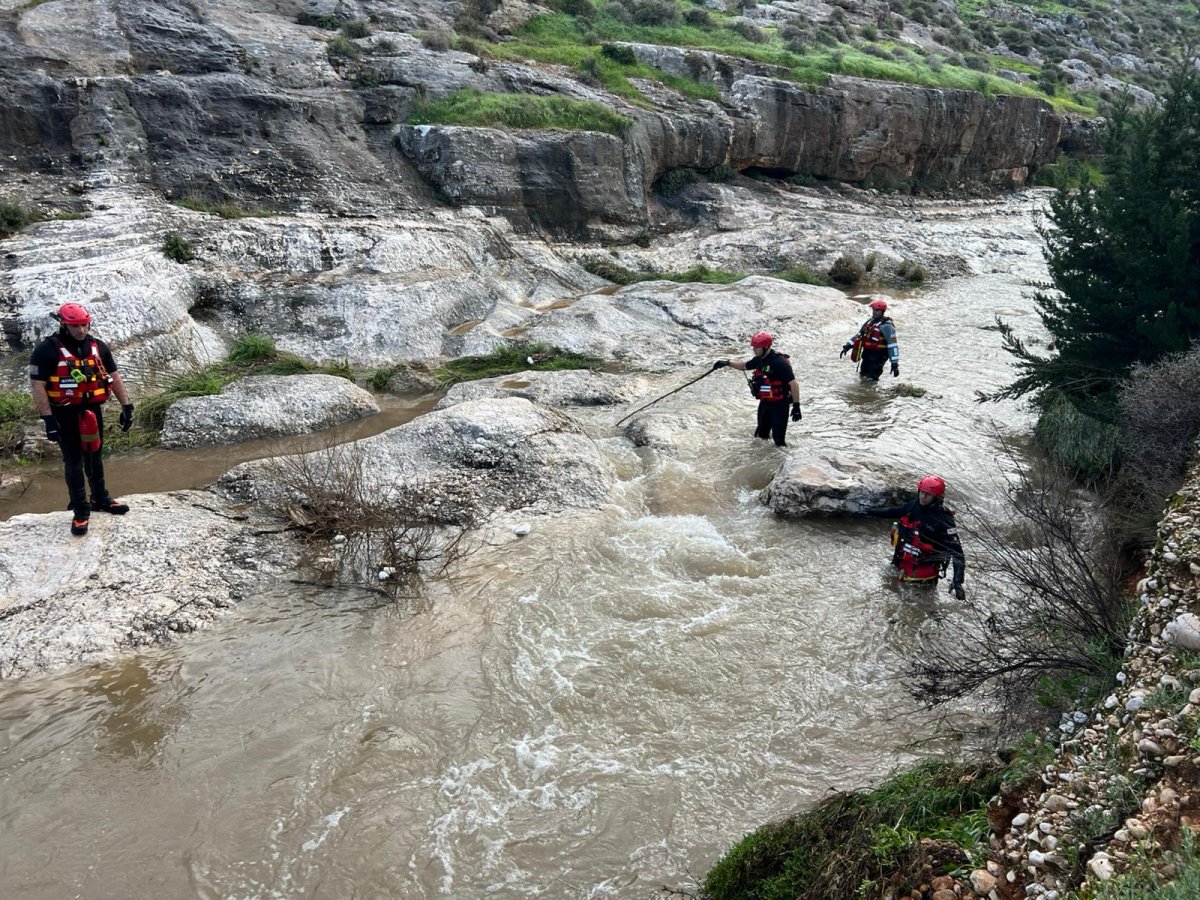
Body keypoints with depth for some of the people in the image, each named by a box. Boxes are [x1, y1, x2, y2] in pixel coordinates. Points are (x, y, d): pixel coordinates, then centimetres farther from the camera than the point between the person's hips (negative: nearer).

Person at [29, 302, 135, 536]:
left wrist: (126, 406, 4)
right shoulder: (47, 350, -13)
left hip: (93, 410, 4)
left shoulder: (98, 347, 2)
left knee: (94, 456, 17)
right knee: (74, 461, 2)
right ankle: (80, 511, 10)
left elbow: (114, 377, 9)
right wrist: (48, 419, -19)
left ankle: (100, 499, 32)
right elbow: (37, 385, -14)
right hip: (65, 414, -4)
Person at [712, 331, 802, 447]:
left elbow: (793, 383, -23)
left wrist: (796, 406, -24)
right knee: (761, 434, 20)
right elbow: (744, 366, 22)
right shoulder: (759, 359, 2)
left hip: (779, 404, -8)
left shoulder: (779, 362, -24)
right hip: (765, 402, 8)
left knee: (778, 439, -4)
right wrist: (728, 363, 6)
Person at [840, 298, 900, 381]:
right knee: (863, 376, 17)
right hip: (867, 354, 9)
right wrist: (847, 346, 12)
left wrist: (895, 363, -23)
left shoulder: (886, 326, -14)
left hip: (878, 355, -9)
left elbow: (892, 345, -19)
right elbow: (859, 335, 22)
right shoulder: (870, 322, 12)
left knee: (871, 380, -16)